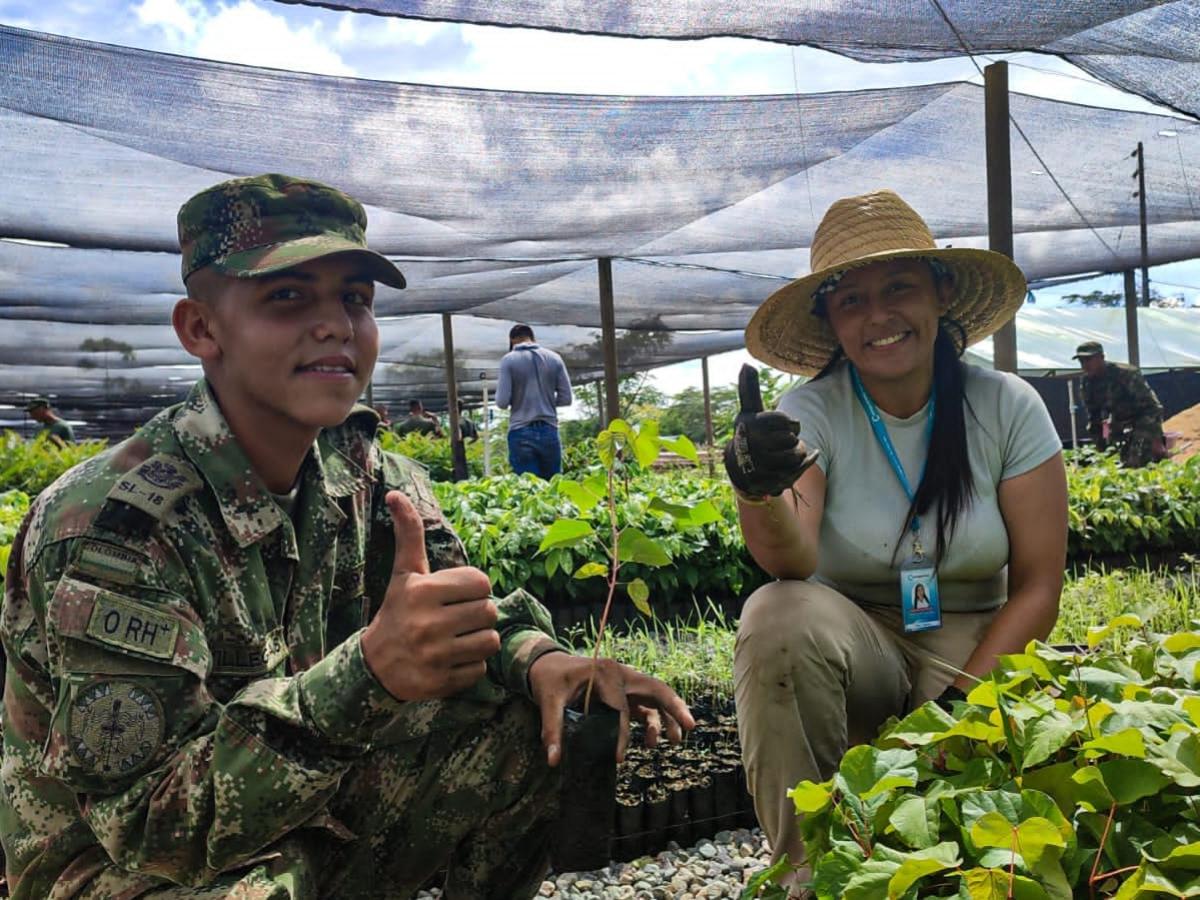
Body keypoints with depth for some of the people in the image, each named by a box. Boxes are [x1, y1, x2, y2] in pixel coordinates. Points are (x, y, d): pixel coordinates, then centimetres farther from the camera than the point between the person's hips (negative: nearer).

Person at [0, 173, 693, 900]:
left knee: (540, 725, -7)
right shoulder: (110, 524, -26)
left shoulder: (367, 473, -8)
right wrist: (368, 673, -45)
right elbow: (151, 820, -30)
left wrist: (539, 658, -23)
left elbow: (459, 612, 0)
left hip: (309, 804, 6)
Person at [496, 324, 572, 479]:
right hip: (549, 430, 2)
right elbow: (566, 398, 5)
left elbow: (502, 402, -8)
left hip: (521, 433, -2)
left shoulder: (509, 360, -3)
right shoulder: (554, 358, 5)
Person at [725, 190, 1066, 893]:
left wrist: (964, 693, -17)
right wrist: (758, 493, -50)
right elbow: (792, 559, -28)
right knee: (776, 618, -32)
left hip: (975, 644, 0)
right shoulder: (813, 412, -10)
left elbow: (1038, 585, -5)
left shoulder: (1008, 408, -6)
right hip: (854, 646, 0)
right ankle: (807, 870, -15)